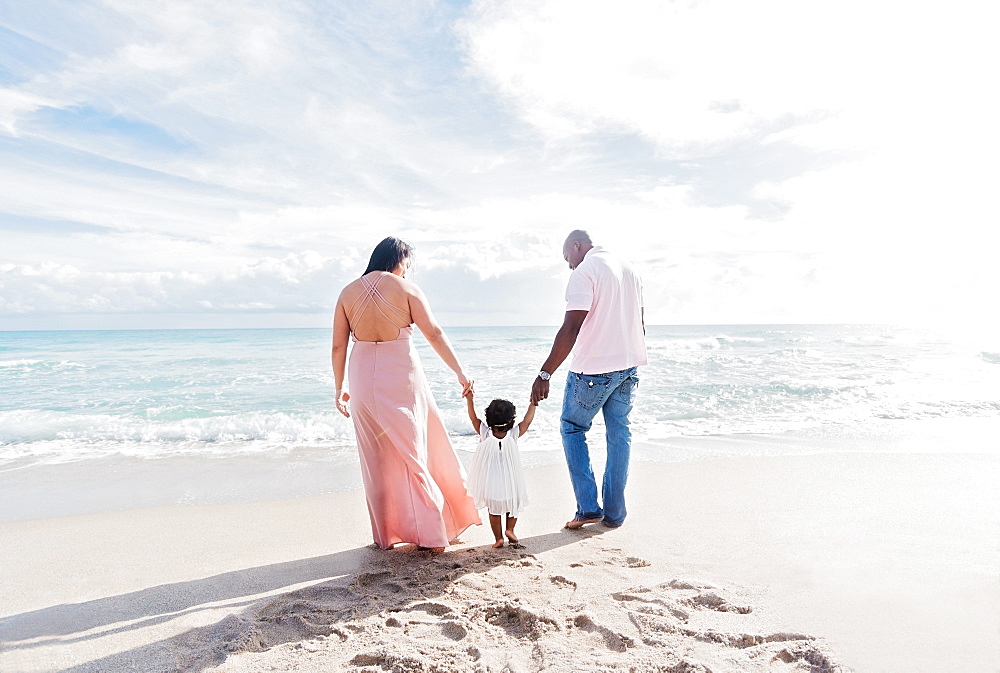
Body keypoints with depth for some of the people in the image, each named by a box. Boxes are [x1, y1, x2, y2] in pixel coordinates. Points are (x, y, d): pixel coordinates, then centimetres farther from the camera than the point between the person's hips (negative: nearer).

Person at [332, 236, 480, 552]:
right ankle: (429, 534, 11)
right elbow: (434, 334, -7)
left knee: (376, 459, 13)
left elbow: (338, 346, 5)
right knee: (413, 453, 7)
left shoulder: (348, 293, 6)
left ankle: (385, 534, 21)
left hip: (364, 381, 3)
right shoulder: (405, 289, -4)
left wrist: (339, 388, 14)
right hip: (401, 378, -3)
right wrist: (460, 372, -2)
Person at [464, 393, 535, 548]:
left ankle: (498, 538, 22)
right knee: (514, 504, 27)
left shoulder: (485, 433, -15)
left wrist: (470, 399, -12)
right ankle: (509, 529, 20)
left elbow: (473, 418, -11)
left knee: (494, 511, 18)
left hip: (490, 486, 0)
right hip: (510, 482, 0)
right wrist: (533, 402, -3)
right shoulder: (513, 434, -16)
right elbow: (527, 421, -8)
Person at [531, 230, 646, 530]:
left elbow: (570, 330, -22)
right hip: (628, 365, 7)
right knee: (619, 434, 13)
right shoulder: (629, 268, 12)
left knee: (572, 428, 10)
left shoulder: (584, 272, -13)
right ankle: (614, 513, 19)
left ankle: (588, 507, 6)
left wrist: (544, 374, -23)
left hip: (594, 370, -7)